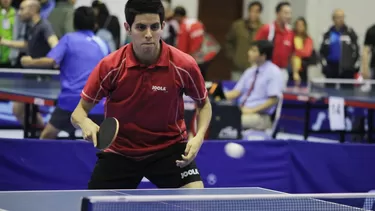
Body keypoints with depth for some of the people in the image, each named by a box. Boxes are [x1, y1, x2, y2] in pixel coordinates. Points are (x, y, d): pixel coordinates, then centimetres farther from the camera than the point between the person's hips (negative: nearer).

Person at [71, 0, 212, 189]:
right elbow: (79, 111, -7)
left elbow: (204, 104, 4)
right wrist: (85, 123, -31)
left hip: (169, 147, 0)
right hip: (120, 151, 0)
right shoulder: (110, 67, -16)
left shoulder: (183, 65, -15)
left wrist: (199, 137, -14)